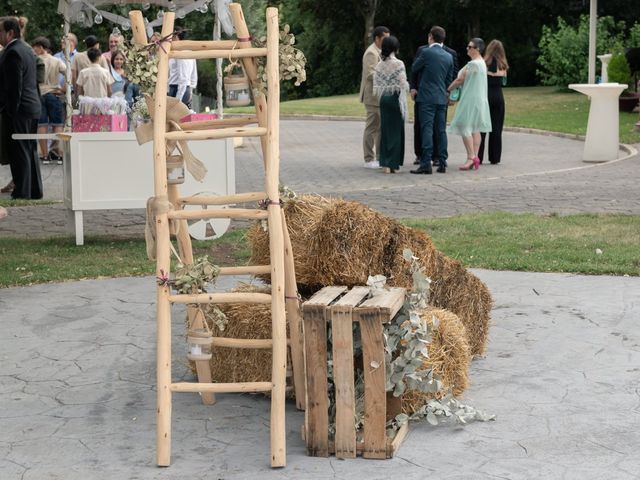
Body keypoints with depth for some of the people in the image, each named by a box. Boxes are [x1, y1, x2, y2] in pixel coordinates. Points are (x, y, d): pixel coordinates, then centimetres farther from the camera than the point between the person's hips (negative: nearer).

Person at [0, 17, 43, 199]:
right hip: (33, 108, 10)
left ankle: (22, 192, -3)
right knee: (30, 151, 15)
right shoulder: (27, 49, 15)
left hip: (18, 110, -10)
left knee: (19, 152, -5)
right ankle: (35, 190, 20)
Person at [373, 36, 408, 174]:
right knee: (396, 130, 2)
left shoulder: (379, 65, 4)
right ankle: (393, 164, 2)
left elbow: (376, 86, 5)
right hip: (395, 98, -5)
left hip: (384, 99, 5)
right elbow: (403, 85, -13)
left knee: (385, 130, 9)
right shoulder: (398, 64, -11)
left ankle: (385, 164, 8)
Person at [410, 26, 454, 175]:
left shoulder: (426, 52, -9)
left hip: (427, 97, -6)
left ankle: (426, 164, -11)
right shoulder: (448, 57, 9)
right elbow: (449, 79, 15)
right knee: (441, 130, 9)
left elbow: (414, 69, 3)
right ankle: (442, 163, 11)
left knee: (427, 130, -8)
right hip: (442, 98, 6)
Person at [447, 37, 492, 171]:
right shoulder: (482, 63, 14)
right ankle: (475, 157, 8)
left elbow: (460, 80, -11)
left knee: (465, 127, -8)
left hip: (471, 100, -10)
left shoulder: (472, 64, -16)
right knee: (475, 129, 9)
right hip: (480, 99, 10)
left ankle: (471, 157, -13)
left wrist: (447, 90, 1)